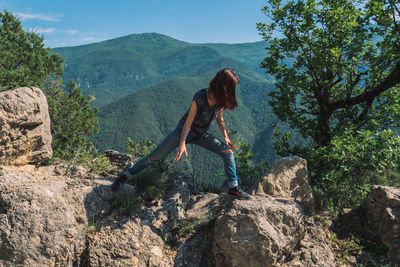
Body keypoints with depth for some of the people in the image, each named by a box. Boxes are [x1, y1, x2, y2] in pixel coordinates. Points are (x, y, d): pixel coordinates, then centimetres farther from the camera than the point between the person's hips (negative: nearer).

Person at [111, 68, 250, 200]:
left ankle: (233, 188, 2)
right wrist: (182, 143, -33)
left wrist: (226, 137, -2)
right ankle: (126, 176, 13)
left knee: (228, 151, -9)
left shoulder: (221, 99, -8)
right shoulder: (200, 98, -27)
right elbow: (188, 122, -24)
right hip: (183, 131, -5)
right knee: (155, 156, -4)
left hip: (201, 135, 6)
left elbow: (219, 119, 8)